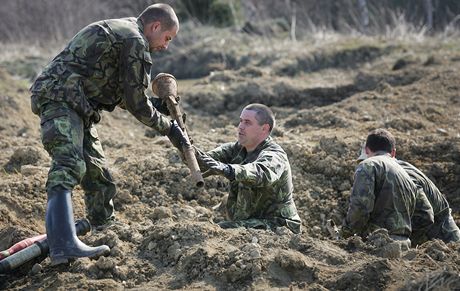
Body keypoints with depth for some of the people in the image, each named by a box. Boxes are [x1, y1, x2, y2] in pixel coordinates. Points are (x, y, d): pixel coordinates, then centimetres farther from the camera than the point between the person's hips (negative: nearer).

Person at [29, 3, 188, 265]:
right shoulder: (135, 41, -8)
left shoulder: (117, 31, 24)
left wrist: (153, 104, 23)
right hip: (60, 98, -11)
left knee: (98, 173, 14)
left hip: (75, 106, 11)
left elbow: (118, 94, 28)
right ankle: (63, 244, -42)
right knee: (69, 166, -27)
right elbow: (136, 103, -7)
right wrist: (168, 128, 6)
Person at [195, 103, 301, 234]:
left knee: (223, 229, -25)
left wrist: (226, 169, -58)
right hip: (246, 223, 7)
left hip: (275, 228, -7)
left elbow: (262, 174, -41)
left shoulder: (275, 156, -18)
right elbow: (206, 159, -7)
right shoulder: (237, 149, 6)